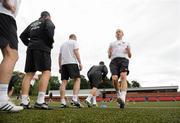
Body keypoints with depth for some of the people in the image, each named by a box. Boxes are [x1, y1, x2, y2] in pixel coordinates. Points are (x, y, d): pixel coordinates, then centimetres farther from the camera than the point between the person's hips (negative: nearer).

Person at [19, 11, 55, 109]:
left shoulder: (33, 24, 28)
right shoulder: (47, 21, 10)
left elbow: (23, 36, 21)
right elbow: (50, 28, -14)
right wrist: (51, 42, -3)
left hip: (31, 49, 7)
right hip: (42, 48, -7)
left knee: (29, 74, 1)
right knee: (46, 72, -13)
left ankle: (24, 102, -7)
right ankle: (40, 101, -26)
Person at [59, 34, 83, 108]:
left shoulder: (63, 44, 28)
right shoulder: (74, 42, 11)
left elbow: (60, 56, 22)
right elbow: (76, 52, -6)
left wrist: (60, 67, 22)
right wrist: (80, 63, -9)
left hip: (63, 63, 6)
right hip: (72, 63, -6)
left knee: (64, 82, 1)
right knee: (77, 80, -6)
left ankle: (62, 102, -5)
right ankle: (75, 98, -22)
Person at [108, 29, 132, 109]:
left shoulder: (126, 43, 32)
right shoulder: (112, 44, 33)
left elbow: (130, 56, 26)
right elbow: (109, 56, 26)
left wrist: (129, 52, 3)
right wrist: (110, 54, 1)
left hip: (124, 60, -1)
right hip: (114, 61, 1)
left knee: (123, 76, -29)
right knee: (114, 79, -24)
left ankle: (122, 99, -42)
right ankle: (118, 93, 5)